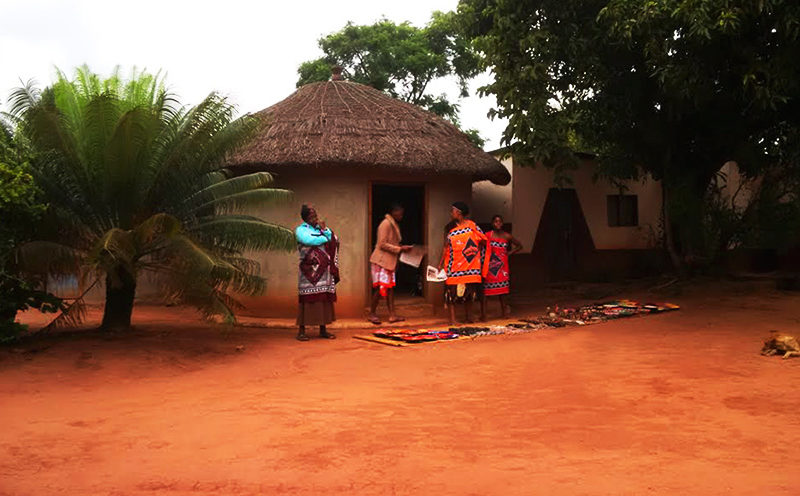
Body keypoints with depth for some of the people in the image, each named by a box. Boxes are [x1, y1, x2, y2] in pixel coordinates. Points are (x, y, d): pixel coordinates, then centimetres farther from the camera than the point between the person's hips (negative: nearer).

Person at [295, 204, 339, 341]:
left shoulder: (322, 227, 18)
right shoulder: (300, 230, 2)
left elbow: (335, 240, 7)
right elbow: (309, 240, -17)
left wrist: (325, 230, -5)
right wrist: (326, 239, -3)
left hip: (324, 271, 5)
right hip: (309, 270, -5)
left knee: (325, 299, 3)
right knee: (307, 299, -8)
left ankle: (323, 330, 10)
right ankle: (301, 330, -3)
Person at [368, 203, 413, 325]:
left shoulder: (393, 224, 16)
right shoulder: (386, 224, -14)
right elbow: (382, 244, -20)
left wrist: (401, 247, 6)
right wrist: (400, 249, -18)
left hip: (390, 261, 9)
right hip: (381, 261, -9)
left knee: (390, 287, 6)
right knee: (380, 287, -7)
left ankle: (392, 315, 7)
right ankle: (372, 314, 4)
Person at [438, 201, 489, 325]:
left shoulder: (471, 225, 0)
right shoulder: (449, 228, 7)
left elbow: (483, 240, 5)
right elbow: (446, 247, 7)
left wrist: (476, 252, -1)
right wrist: (440, 264, 2)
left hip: (470, 264, -1)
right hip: (454, 264, 1)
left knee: (470, 290, 5)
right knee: (452, 290, -6)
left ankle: (467, 316, 19)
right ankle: (452, 318, -3)